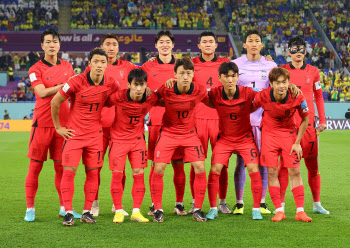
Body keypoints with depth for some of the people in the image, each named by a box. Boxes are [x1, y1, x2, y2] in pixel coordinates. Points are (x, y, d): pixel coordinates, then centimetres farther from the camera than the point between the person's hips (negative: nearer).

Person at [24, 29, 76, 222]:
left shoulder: (67, 67, 13)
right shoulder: (36, 69, -2)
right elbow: (42, 93, -17)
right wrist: (64, 85, -20)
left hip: (63, 123, 4)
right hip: (42, 123, -4)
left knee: (62, 166, 6)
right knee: (35, 166, -2)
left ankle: (64, 208, 14)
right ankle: (30, 209, 5)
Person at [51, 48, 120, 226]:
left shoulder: (111, 84, -4)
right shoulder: (77, 82, -14)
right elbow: (55, 102, -4)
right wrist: (58, 127, 0)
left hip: (96, 134, 3)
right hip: (74, 132, -3)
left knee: (93, 172, 4)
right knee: (69, 171, -8)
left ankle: (87, 212, 12)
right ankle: (68, 213, -1)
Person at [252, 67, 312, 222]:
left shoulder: (297, 98, -21)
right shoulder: (263, 96, -21)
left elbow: (305, 119, -5)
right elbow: (250, 110, -1)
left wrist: (297, 142, -6)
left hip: (289, 133, 0)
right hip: (269, 133, 0)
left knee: (295, 172, -4)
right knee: (272, 172, -5)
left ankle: (300, 211, 1)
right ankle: (279, 211, 3)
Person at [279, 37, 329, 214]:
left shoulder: (313, 72, 9)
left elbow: (318, 97, 15)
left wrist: (322, 120, 9)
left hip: (308, 122, 2)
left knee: (313, 164, 5)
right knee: (284, 164, -3)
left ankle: (317, 204, 15)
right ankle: (280, 205, 4)